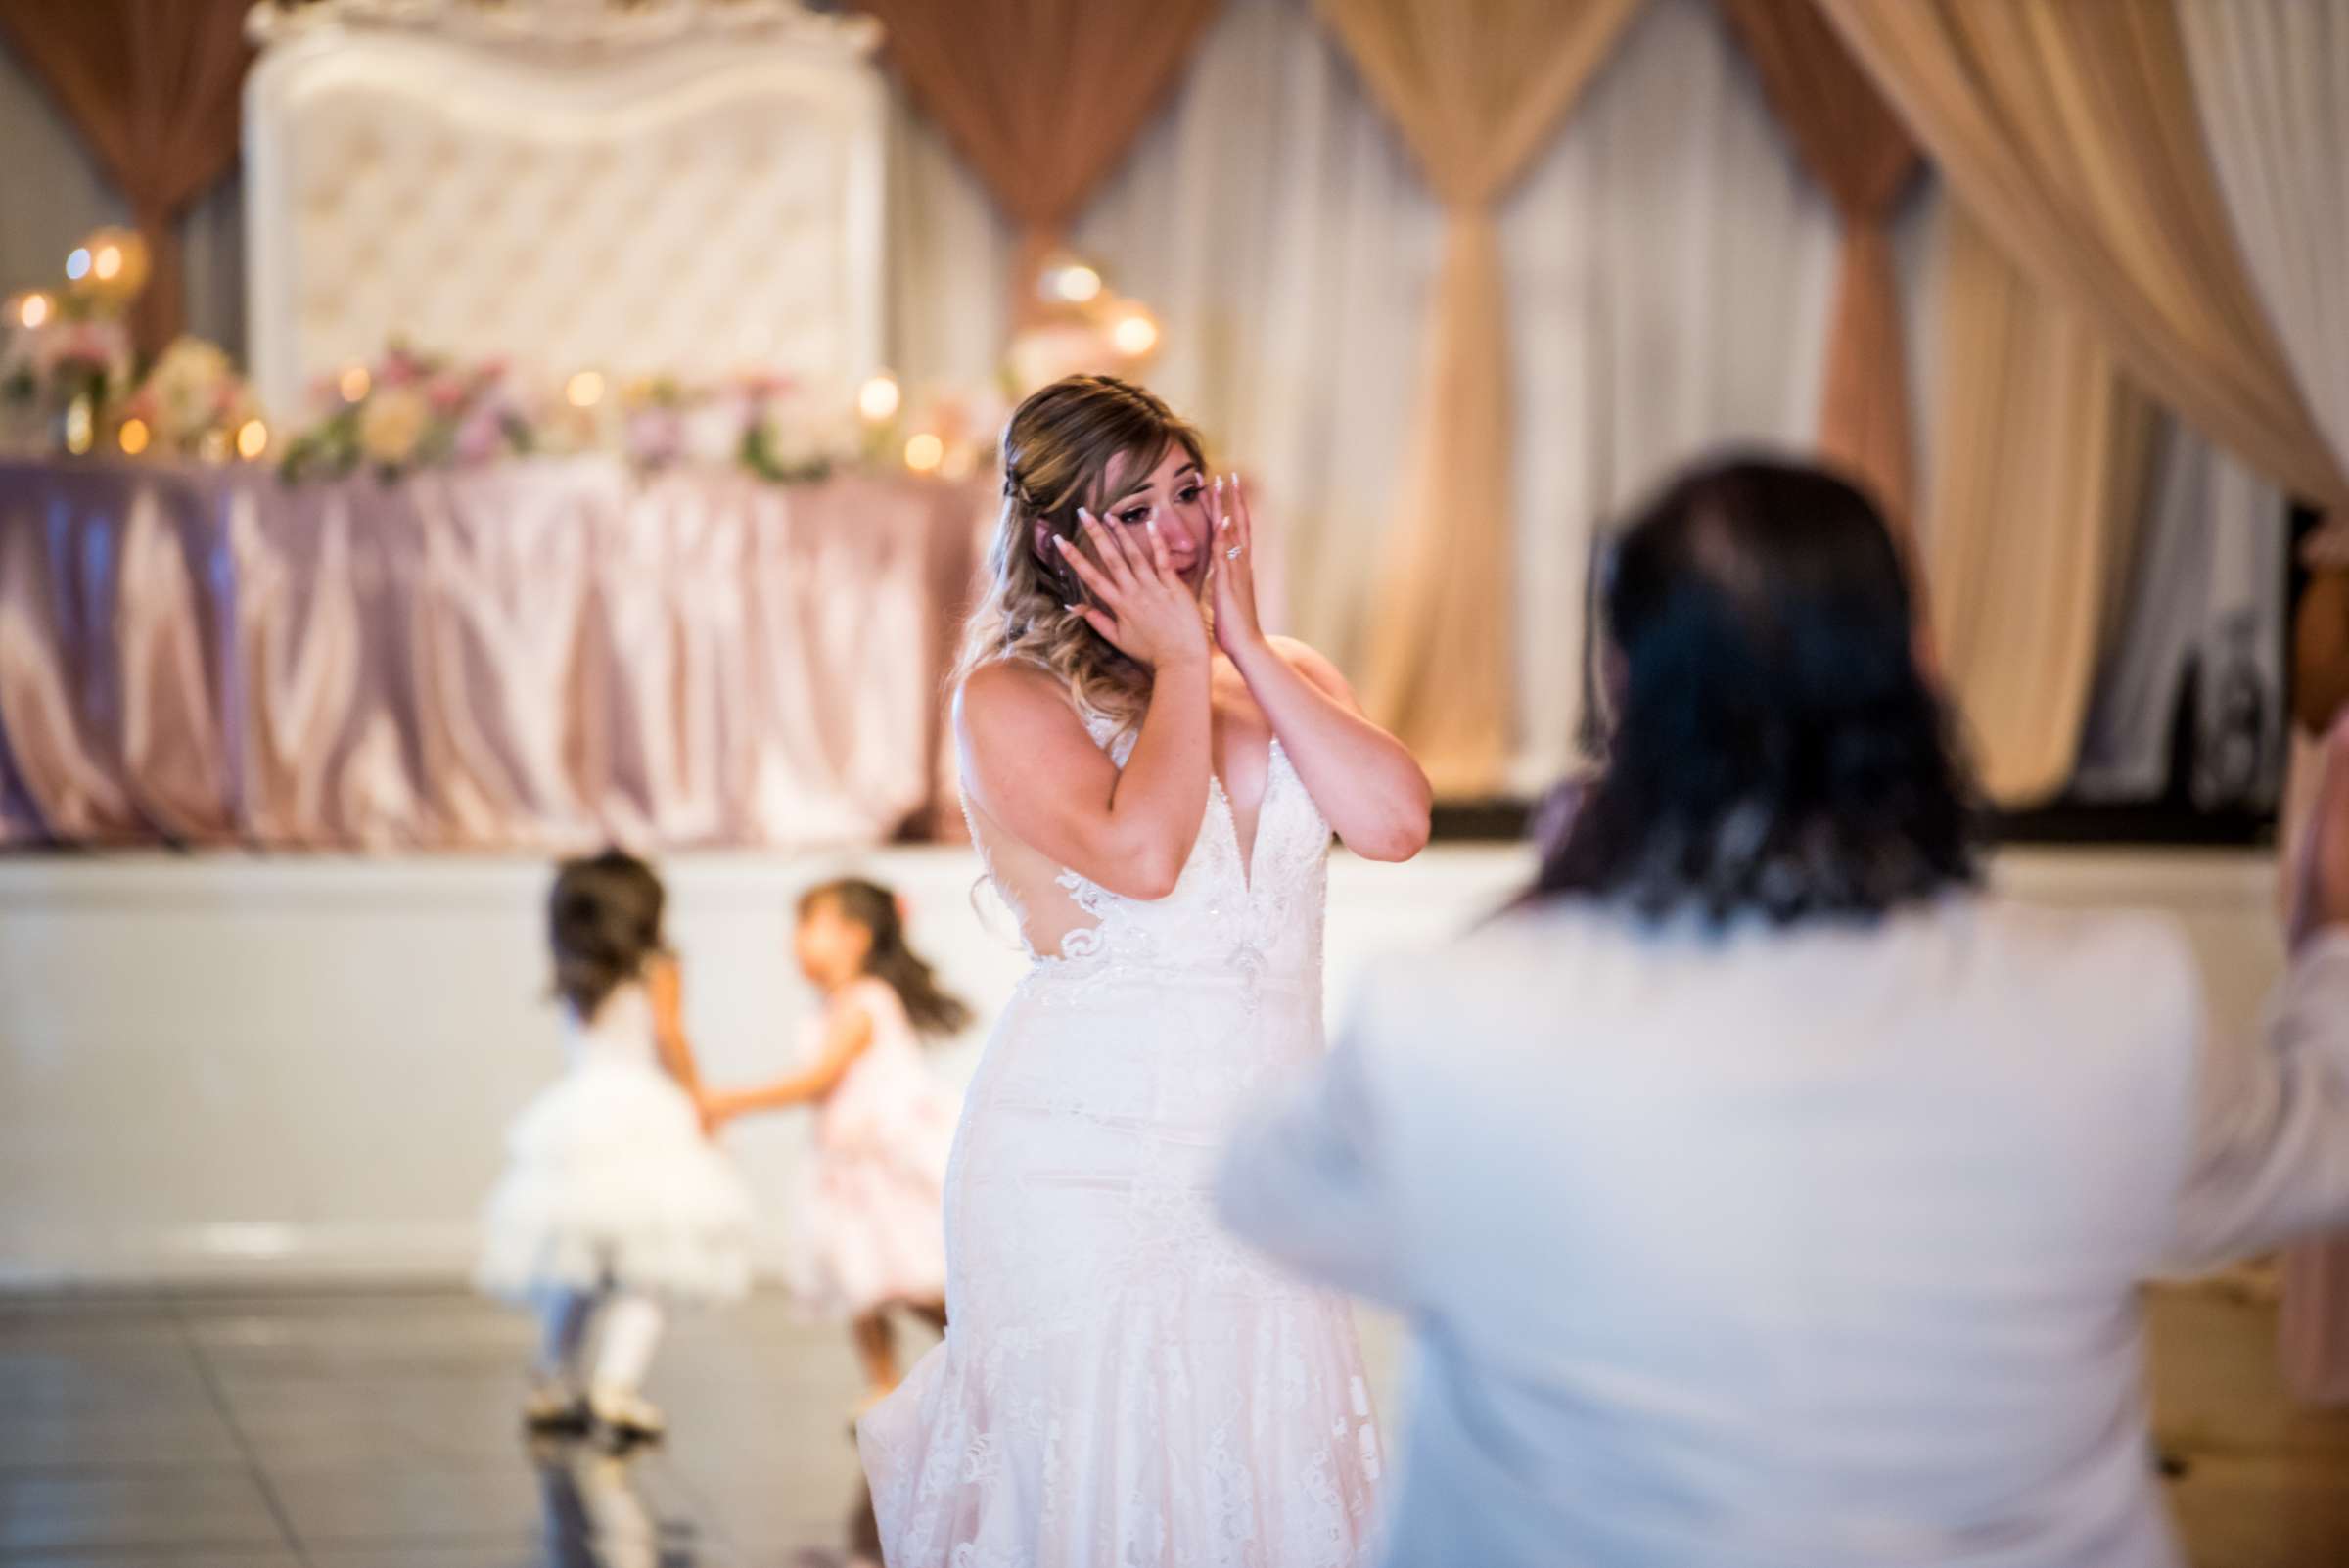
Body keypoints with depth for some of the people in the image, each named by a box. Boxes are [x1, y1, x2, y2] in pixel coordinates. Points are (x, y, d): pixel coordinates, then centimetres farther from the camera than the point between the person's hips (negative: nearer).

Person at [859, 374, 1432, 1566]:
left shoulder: (1284, 675, 12)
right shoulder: (1009, 695, -5)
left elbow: (1395, 822, -6)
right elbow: (1140, 854, -21)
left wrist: (1244, 644, -4)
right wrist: (1180, 661, -8)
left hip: (1262, 1166, 5)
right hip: (1086, 1165, -5)